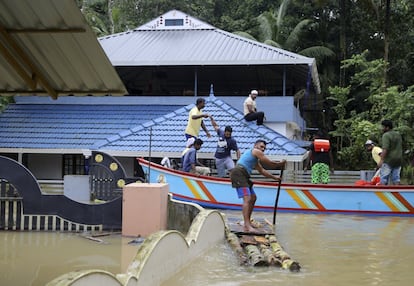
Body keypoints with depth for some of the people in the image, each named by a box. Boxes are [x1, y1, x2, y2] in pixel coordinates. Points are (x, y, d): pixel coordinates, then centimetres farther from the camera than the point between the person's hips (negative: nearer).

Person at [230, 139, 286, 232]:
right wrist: (280, 163, 18)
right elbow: (270, 163, 2)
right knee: (247, 199, -22)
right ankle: (247, 226, -32)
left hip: (243, 176, 11)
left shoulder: (255, 158, 31)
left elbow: (262, 170, 38)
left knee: (253, 198, 20)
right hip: (238, 173, -11)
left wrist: (274, 177, 39)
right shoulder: (256, 151, 1)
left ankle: (247, 222, 27)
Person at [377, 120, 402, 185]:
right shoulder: (398, 135, 15)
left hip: (388, 160, -8)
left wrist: (381, 160, -23)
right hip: (398, 160, 8)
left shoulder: (386, 135, -12)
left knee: (384, 179, -3)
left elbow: (385, 149, -21)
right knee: (396, 178, 7)